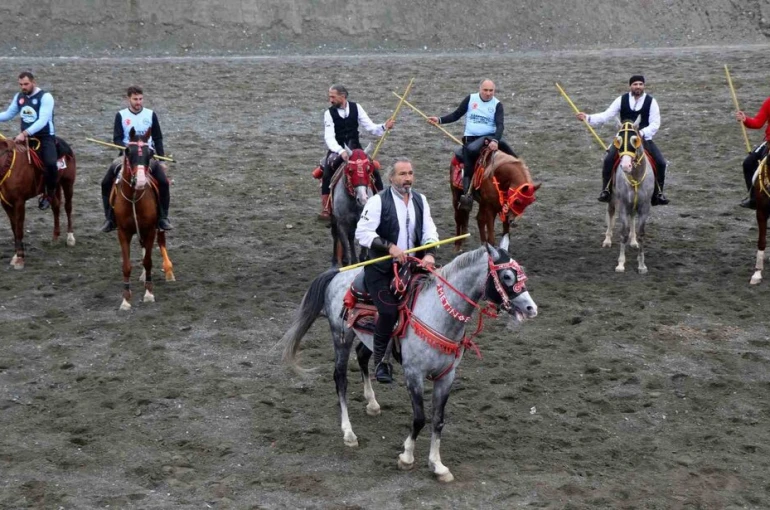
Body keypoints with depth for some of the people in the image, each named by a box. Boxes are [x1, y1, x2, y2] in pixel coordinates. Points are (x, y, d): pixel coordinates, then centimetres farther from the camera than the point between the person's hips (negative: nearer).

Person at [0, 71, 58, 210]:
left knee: (50, 163, -28)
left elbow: (43, 120, -25)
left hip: (45, 137, -7)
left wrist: (25, 133, -35)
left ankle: (49, 193, -4)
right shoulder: (19, 97, 7)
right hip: (25, 137, 7)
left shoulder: (45, 97, -14)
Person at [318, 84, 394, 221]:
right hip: (337, 149, -2)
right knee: (327, 173, -24)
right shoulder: (329, 113, -10)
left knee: (375, 171, -9)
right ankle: (326, 209, -16)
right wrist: (341, 152, -34)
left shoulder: (356, 108, -3)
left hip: (355, 147, 2)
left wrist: (384, 127, -21)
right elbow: (329, 137, -19)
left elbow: (370, 127, -1)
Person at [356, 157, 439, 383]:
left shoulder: (420, 200, 11)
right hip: (381, 269, -5)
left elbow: (429, 231, 7)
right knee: (389, 311, -17)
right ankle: (380, 361, 1)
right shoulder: (378, 201, -7)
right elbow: (362, 232, -13)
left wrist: (429, 253, -14)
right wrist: (390, 247, -24)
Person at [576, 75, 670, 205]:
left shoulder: (651, 101, -3)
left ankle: (658, 193, 5)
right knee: (609, 159, -23)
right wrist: (588, 118, -18)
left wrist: (642, 133, -23)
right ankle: (606, 190, -8)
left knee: (661, 162, -15)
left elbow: (655, 123, -6)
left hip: (644, 138, 0)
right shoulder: (622, 100, 0)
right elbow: (606, 115, -4)